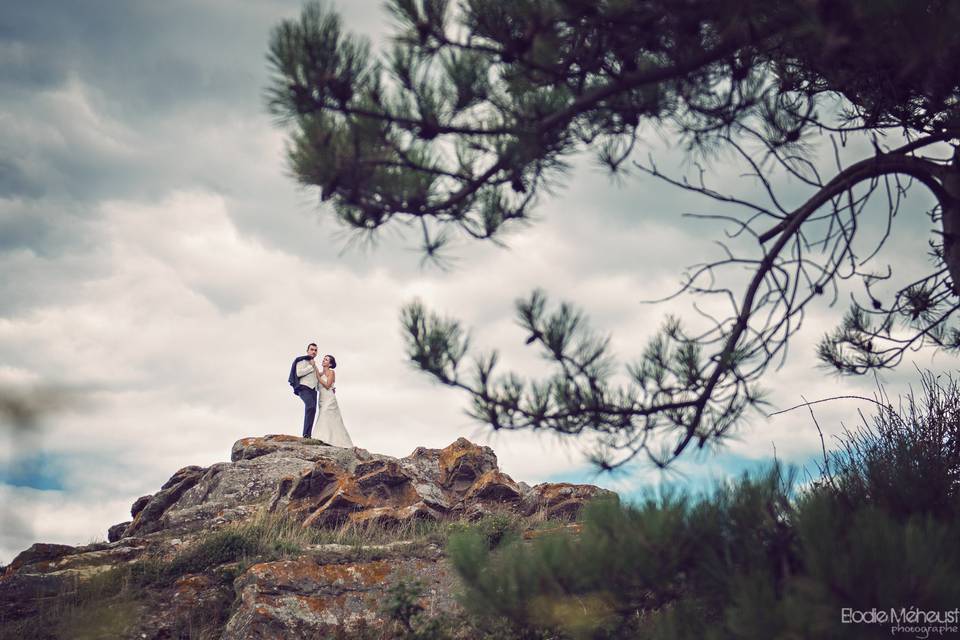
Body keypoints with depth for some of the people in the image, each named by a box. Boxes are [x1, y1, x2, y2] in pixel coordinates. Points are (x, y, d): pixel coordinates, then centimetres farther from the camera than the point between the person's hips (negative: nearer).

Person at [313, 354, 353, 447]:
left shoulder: (331, 372, -3)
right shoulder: (320, 374, 16)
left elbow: (327, 385, -13)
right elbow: (318, 388, 10)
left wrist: (318, 377, -9)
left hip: (329, 399, -7)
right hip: (322, 400, 7)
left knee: (325, 418, -18)